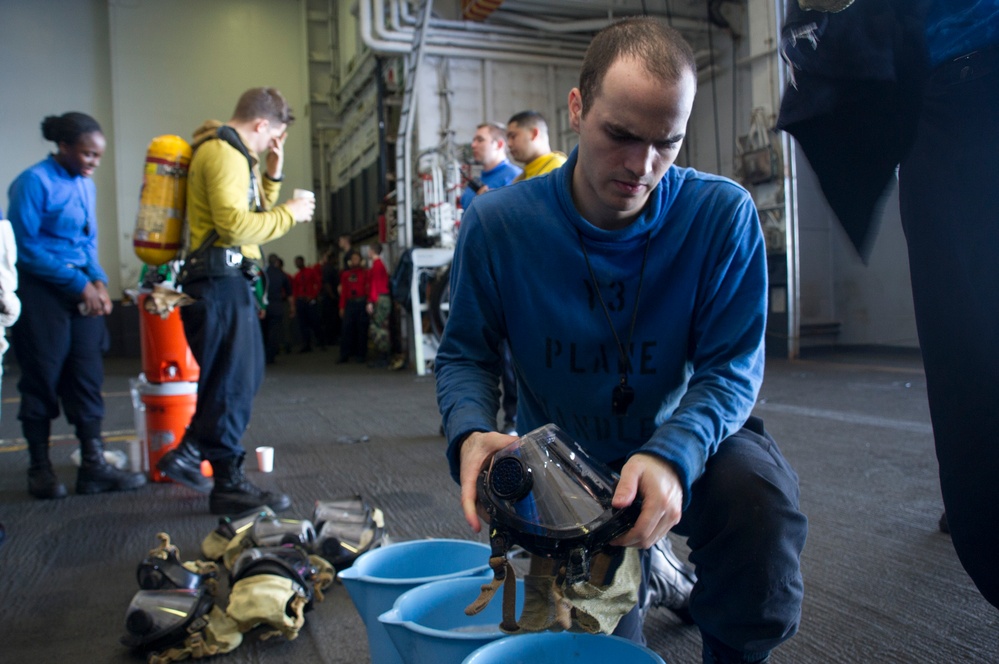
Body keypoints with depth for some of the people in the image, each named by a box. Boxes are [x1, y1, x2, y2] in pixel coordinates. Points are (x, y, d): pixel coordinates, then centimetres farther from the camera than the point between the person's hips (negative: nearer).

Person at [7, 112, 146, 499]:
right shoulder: (34, 182, -9)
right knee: (42, 379, 2)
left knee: (87, 378, 4)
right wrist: (78, 283, -13)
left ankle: (93, 467, 8)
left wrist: (98, 281, -1)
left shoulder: (86, 185, 10)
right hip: (42, 292, -6)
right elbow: (25, 246, -11)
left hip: (83, 291, 6)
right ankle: (40, 470, 15)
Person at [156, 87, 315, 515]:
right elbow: (234, 224, -24)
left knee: (245, 374, 16)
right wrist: (289, 213, -13)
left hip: (227, 280, 11)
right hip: (219, 281, -11)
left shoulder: (235, 154, 22)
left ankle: (187, 454, 24)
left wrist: (271, 177, 14)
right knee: (233, 382, -5)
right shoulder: (224, 154, -13)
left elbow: (251, 214, 24)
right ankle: (229, 485, 4)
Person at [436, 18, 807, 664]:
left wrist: (673, 453, -37)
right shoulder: (497, 223, -16)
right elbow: (465, 354, -6)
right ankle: (654, 574, 37)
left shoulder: (724, 214, -18)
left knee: (760, 490, -34)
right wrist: (471, 432, -29)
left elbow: (731, 363, -17)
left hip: (685, 443, -1)